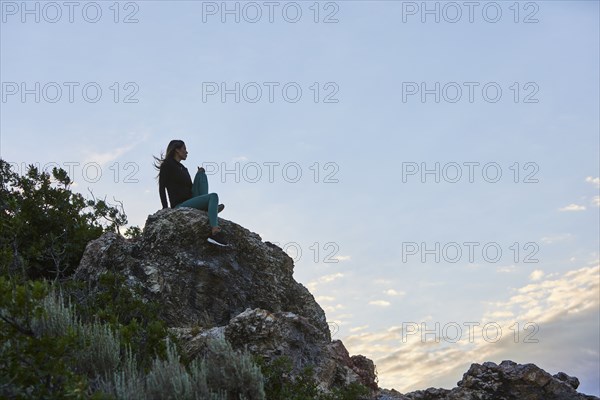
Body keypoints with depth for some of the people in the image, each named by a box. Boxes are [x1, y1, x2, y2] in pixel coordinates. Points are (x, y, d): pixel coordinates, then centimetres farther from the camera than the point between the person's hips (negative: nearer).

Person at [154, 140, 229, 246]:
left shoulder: (183, 168, 23)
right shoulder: (167, 164, -1)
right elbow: (162, 188, -8)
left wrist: (200, 172, 13)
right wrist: (165, 208, -18)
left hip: (191, 200, 8)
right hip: (180, 206, -8)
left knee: (201, 173, 1)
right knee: (213, 196, -24)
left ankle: (211, 207, -13)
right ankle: (215, 233, -43)